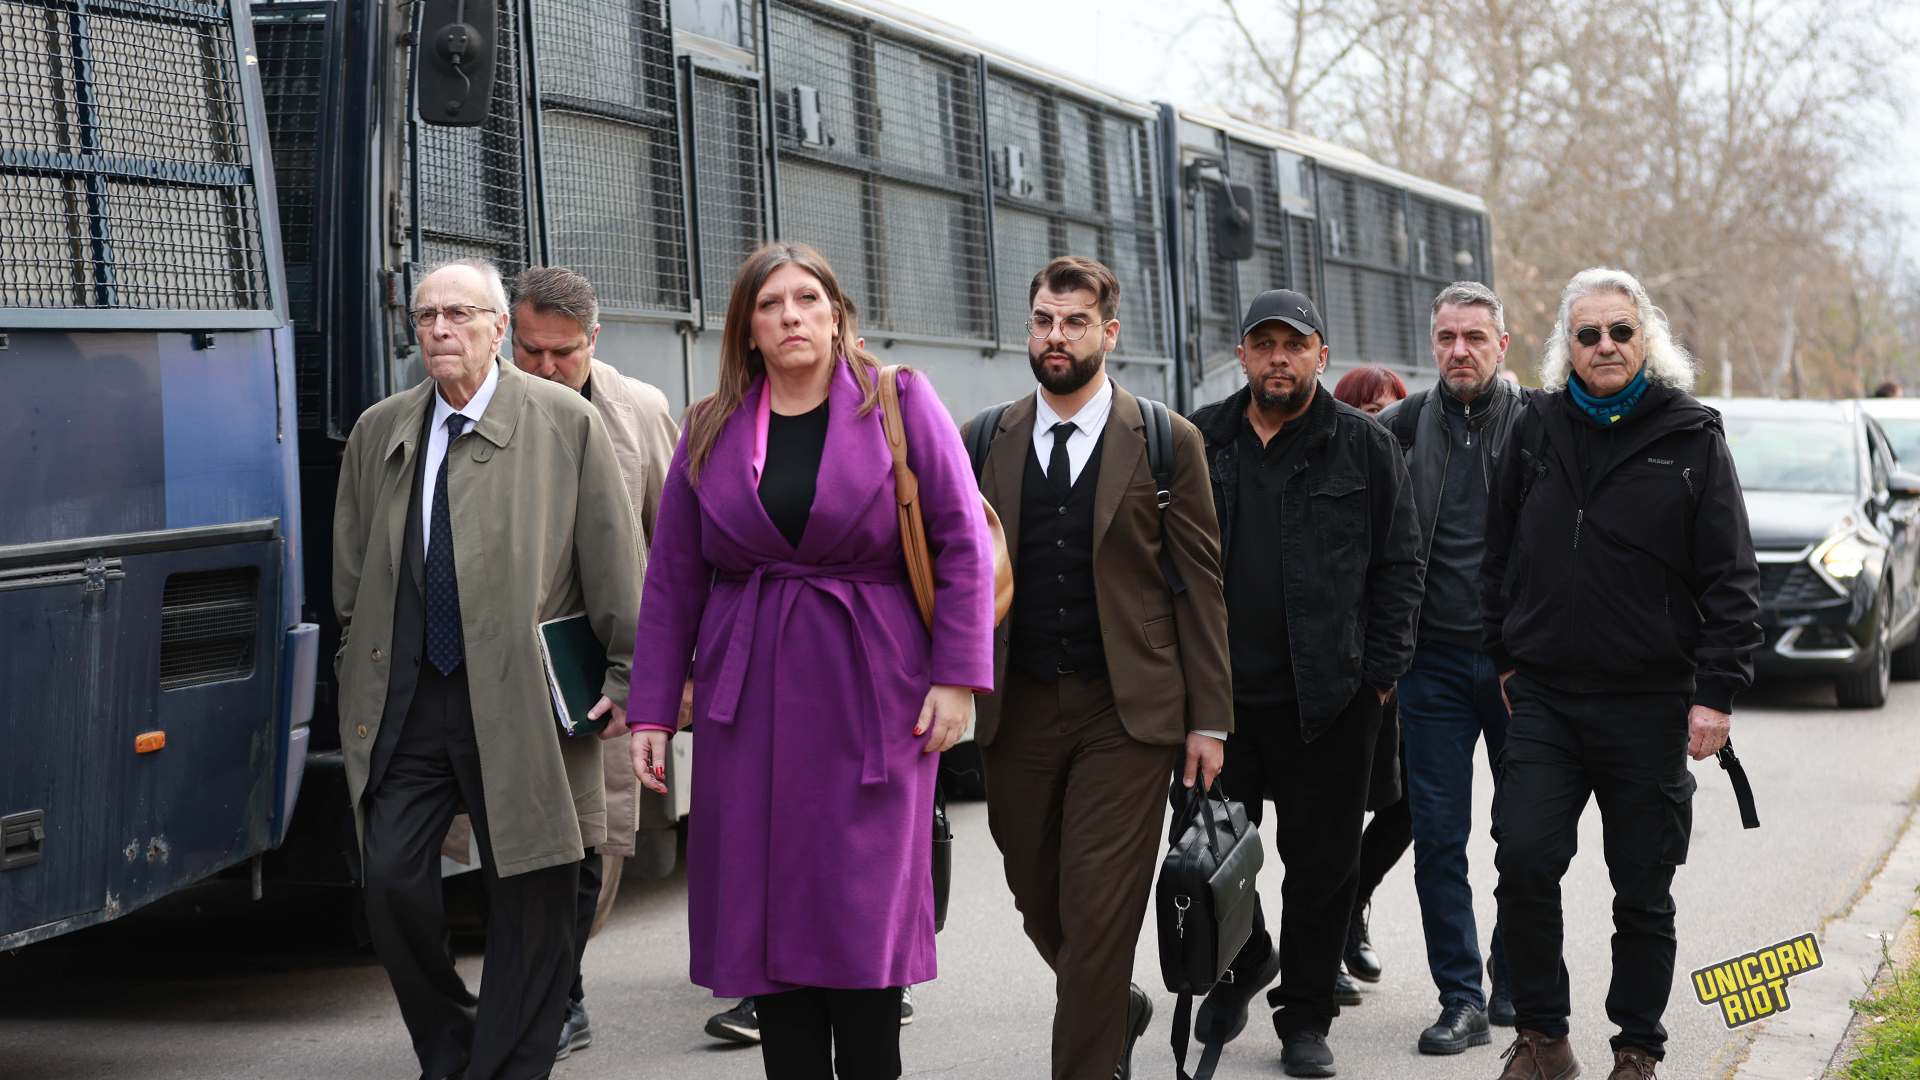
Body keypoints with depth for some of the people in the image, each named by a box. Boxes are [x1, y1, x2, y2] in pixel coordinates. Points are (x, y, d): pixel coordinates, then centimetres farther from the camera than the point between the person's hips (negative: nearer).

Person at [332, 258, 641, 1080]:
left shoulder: (566, 424, -1)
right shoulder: (378, 432, 11)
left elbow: (615, 565, -1)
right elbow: (351, 574, 18)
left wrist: (629, 676, -2)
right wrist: (360, 674, 14)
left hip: (519, 699, -3)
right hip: (405, 700, 3)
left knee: (529, 905, 1)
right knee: (392, 881, -1)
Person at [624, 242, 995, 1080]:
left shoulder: (899, 405, 2)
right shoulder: (711, 431, 9)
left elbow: (962, 543, -1)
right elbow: (672, 578, 10)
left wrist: (957, 677, -8)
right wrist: (651, 712, 5)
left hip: (870, 690, -2)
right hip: (751, 700, 3)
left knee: (864, 912, -4)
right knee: (771, 913, 1)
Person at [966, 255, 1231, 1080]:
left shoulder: (1167, 443, 0)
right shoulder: (984, 442, 7)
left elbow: (1201, 586, 0)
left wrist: (1209, 718, -3)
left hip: (1127, 711, -3)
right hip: (1018, 711, 3)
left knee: (1097, 910, -7)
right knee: (1037, 897, 11)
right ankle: (1118, 1012, 37)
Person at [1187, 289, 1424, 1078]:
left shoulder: (1365, 447, 2)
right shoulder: (1198, 443, 7)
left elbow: (1399, 564, 2)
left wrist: (1379, 674, -4)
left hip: (1328, 698, -2)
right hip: (1217, 691, 2)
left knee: (1321, 864, 3)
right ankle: (1242, 961, 36)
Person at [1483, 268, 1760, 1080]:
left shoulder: (1691, 438, -2)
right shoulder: (1536, 432, 7)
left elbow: (1730, 577, -3)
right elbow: (1499, 553, 17)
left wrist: (1717, 691, -9)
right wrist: (1508, 656, 11)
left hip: (1649, 703, -2)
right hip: (1546, 698, 2)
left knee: (1643, 889, 6)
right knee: (1523, 861, -12)